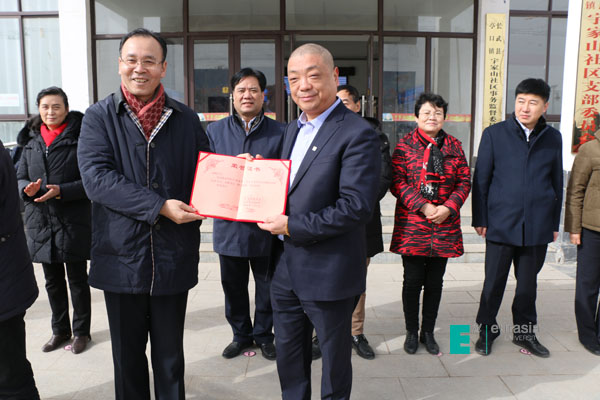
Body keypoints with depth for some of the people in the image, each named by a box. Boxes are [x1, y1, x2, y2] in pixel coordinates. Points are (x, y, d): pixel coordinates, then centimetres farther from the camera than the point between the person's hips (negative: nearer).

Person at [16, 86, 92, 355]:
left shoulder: (80, 138, -8)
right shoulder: (31, 142, 9)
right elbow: (20, 177, 13)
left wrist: (61, 190, -21)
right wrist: (27, 189, -9)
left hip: (74, 222, -5)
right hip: (40, 222, 5)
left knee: (77, 280, 8)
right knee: (52, 281, 16)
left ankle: (81, 331, 24)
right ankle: (60, 330, 33)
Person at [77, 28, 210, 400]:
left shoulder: (186, 119, 5)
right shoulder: (99, 116, 0)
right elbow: (96, 177, -14)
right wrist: (159, 206, -22)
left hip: (174, 256, 1)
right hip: (121, 254, 0)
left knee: (170, 354, 16)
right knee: (127, 354, 17)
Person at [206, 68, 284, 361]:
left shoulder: (280, 132, 1)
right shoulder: (215, 131, 7)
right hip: (229, 224, 2)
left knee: (267, 286, 11)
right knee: (233, 285, 14)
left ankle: (264, 334, 32)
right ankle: (241, 333, 34)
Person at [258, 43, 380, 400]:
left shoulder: (358, 134, -17)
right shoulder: (294, 129, 10)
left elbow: (357, 206, -24)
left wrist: (293, 227, -20)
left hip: (328, 273, -7)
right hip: (285, 267, 8)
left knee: (334, 357, 15)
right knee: (288, 354, 23)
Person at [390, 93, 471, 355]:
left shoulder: (454, 146, 9)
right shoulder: (405, 145, 0)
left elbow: (464, 181, 7)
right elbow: (397, 182, -7)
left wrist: (448, 208, -9)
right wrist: (424, 207, -16)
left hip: (445, 225, 3)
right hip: (411, 225, -3)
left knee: (435, 282, 11)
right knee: (413, 280, 5)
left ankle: (428, 332, 27)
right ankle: (411, 332, 22)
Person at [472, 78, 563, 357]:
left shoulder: (552, 138, 7)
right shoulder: (494, 134, -1)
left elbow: (556, 183, 13)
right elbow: (481, 179, 0)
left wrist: (554, 223, 12)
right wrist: (479, 219, -2)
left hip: (537, 226, 2)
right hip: (501, 223, -2)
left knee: (528, 282, 13)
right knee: (494, 281, 6)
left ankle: (524, 332, 30)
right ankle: (486, 329, 24)